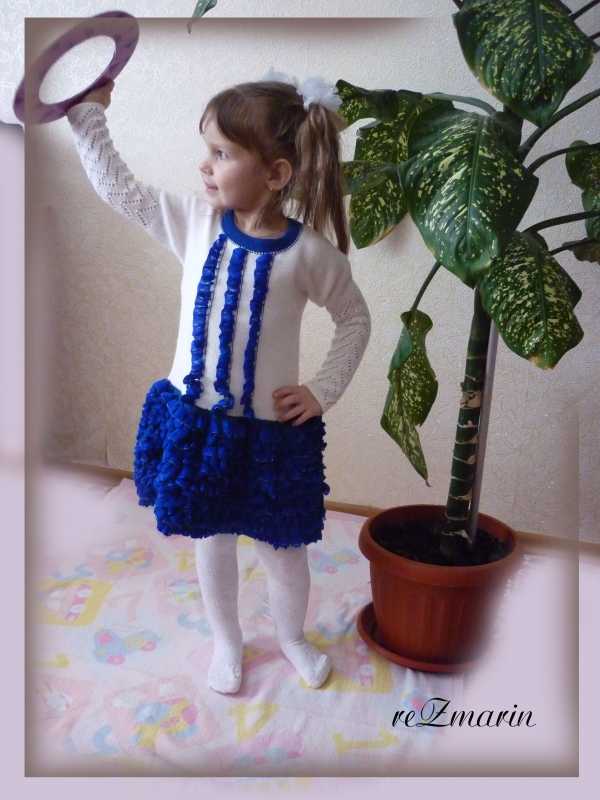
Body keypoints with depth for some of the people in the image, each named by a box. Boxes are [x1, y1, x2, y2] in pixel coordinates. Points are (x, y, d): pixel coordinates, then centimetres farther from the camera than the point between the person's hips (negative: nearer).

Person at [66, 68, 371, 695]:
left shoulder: (308, 251, -13)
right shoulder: (195, 221, -5)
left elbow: (355, 319, 0)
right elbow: (117, 186, 5)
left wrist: (323, 391, -7)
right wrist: (86, 111, 3)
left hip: (269, 430, -2)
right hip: (194, 419, 3)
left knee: (282, 547, 16)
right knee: (211, 539, 19)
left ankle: (292, 637, 47)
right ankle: (226, 639, 46)